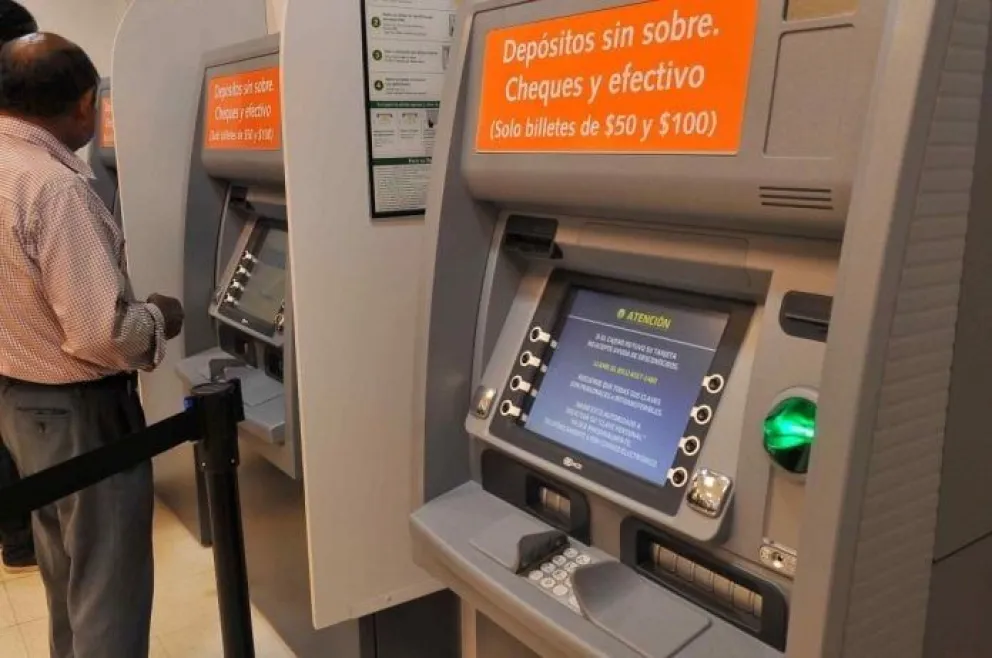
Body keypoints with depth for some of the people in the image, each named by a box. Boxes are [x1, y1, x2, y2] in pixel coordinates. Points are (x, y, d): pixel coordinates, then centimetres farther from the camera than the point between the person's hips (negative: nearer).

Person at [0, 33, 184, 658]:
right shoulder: (55, 187, -26)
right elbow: (102, 333, -28)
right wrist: (160, 319, -9)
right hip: (79, 408, -9)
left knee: (66, 564, 27)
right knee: (110, 585, 6)